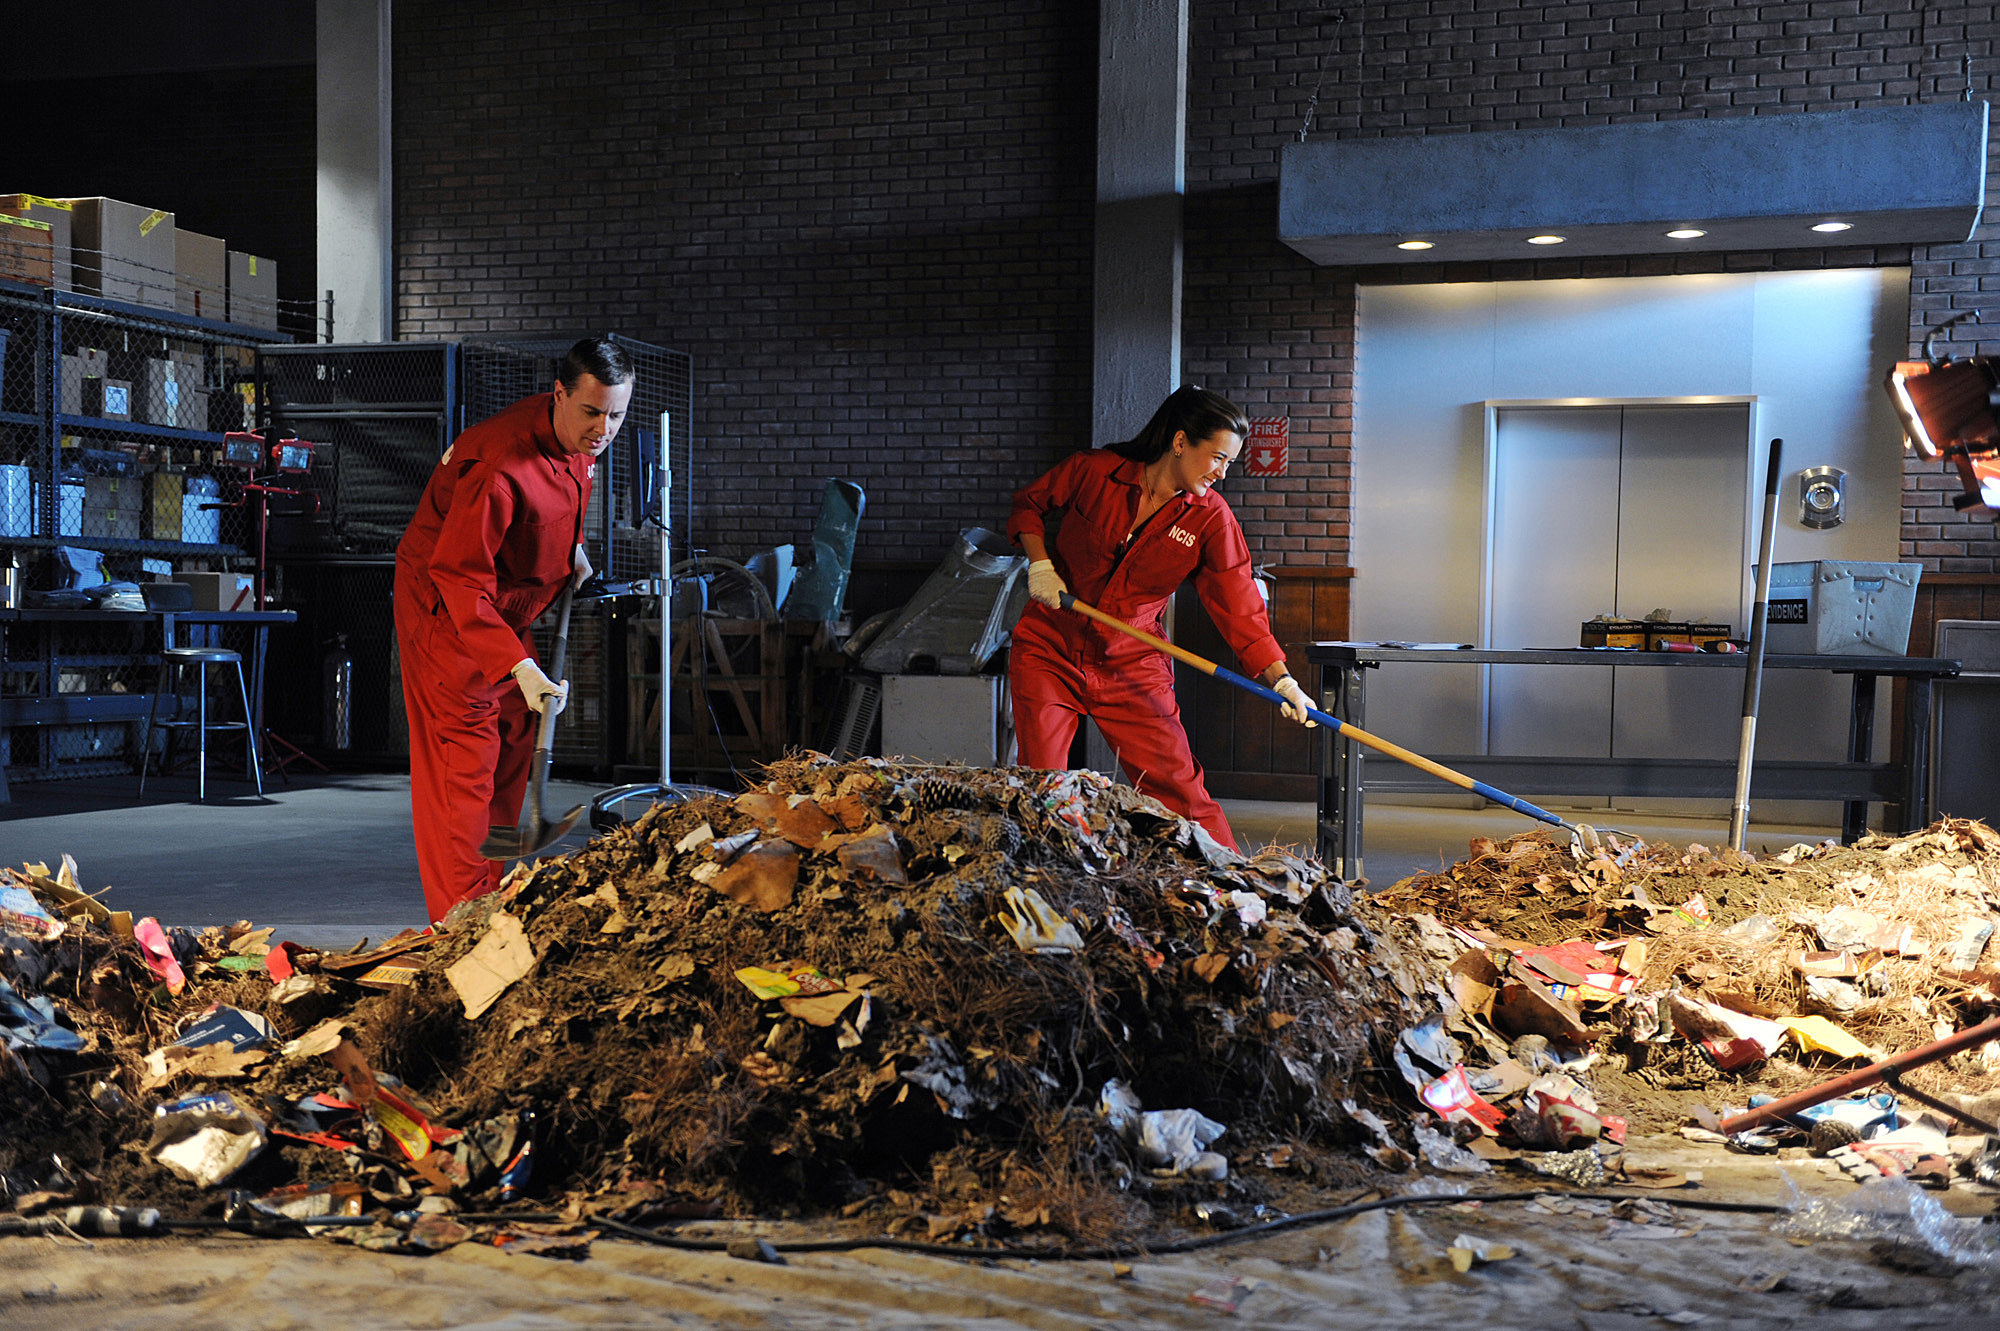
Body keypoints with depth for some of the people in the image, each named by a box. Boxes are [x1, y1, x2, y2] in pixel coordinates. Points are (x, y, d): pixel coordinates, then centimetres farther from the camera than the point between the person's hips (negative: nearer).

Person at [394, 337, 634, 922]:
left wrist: (571, 547, 11)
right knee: (462, 767, -11)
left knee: (511, 758, 16)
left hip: (506, 608, 9)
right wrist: (519, 666, -43)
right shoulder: (500, 467, -35)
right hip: (446, 611, -9)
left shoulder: (582, 440, -7)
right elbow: (460, 577, -36)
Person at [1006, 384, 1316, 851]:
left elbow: (1239, 608, -10)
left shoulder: (1211, 520, -6)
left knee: (1178, 788, -4)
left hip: (1132, 668, 1)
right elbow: (1030, 505, 9)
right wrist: (1040, 563, -7)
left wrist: (1282, 679, -19)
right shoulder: (1094, 471, -9)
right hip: (1049, 653, 0)